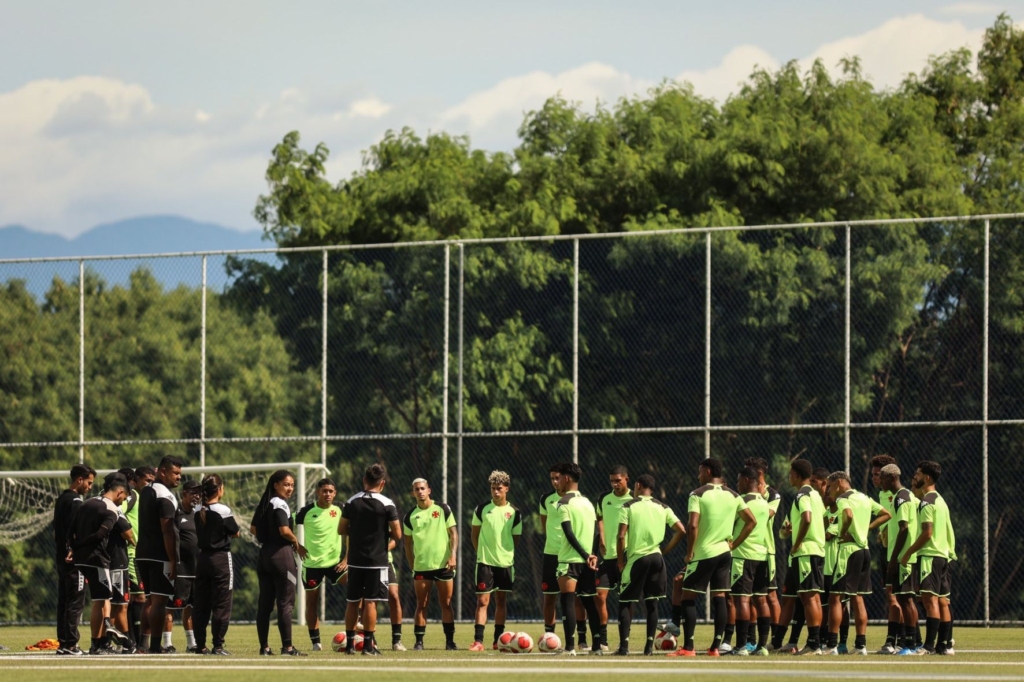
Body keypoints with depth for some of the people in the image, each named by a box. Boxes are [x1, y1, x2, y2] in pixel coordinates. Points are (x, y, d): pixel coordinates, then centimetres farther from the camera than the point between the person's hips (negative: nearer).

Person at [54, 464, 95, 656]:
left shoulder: (61, 499, 17)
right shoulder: (75, 501, -12)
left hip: (62, 558, 10)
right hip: (73, 560, -10)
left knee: (63, 602, 10)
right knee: (75, 602, -8)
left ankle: (63, 643, 12)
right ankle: (70, 645, -10)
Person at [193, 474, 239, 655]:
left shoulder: (198, 510, 4)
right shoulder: (222, 509, -12)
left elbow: (198, 534, 11)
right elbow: (235, 532, -4)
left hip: (203, 558, 6)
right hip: (221, 559, -6)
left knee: (201, 604, 9)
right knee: (221, 604, -1)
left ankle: (200, 645, 10)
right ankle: (218, 645, -3)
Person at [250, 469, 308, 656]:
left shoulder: (263, 504, 13)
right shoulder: (280, 504, -12)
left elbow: (253, 529, 18)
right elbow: (284, 530, -21)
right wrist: (297, 544, -6)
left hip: (264, 554, 8)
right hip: (281, 554, -8)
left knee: (265, 602, 8)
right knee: (285, 602, -4)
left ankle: (264, 646, 9)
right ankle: (287, 646, -4)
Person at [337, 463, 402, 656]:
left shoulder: (352, 502, 2)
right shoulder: (387, 504, -8)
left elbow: (341, 530, 7)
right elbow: (397, 534, -8)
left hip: (355, 560, 3)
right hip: (377, 561, -3)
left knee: (353, 602, 11)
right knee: (370, 602, -2)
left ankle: (350, 643, 14)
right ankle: (368, 644, -4)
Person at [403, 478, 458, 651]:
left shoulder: (443, 509, 1)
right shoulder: (410, 516, 6)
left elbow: (453, 533, 1)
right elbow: (408, 543, 11)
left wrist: (453, 555, -10)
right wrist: (412, 566, 5)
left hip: (444, 565, -1)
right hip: (421, 566, 1)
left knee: (446, 604, 2)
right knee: (421, 605, 0)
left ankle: (450, 640, 7)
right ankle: (419, 641, 2)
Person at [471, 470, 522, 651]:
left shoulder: (514, 512, 3)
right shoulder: (482, 509, 1)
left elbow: (516, 538, 10)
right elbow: (475, 534, 7)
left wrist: (509, 554, 3)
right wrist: (481, 553, 2)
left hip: (505, 562, 2)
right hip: (485, 562, -2)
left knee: (501, 601, 10)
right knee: (482, 601, -8)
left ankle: (498, 640, 17)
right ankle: (478, 640, -11)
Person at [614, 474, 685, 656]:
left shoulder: (628, 506, -4)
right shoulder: (662, 508, 8)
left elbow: (621, 536, -11)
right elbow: (681, 531, 2)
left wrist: (620, 561, -2)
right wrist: (665, 550, 11)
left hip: (636, 559, -4)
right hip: (656, 558, 4)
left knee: (625, 603, 5)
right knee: (651, 603, 11)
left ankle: (624, 645, -2)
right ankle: (649, 646, 7)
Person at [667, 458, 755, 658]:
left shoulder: (698, 494, -8)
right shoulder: (732, 495, 8)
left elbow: (693, 525, -17)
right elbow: (752, 521, 7)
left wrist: (689, 552, -8)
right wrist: (734, 544, 9)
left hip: (703, 554, -5)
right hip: (724, 553, 5)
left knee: (687, 596, 1)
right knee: (720, 598, 7)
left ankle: (688, 647, -4)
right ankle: (716, 646, 6)